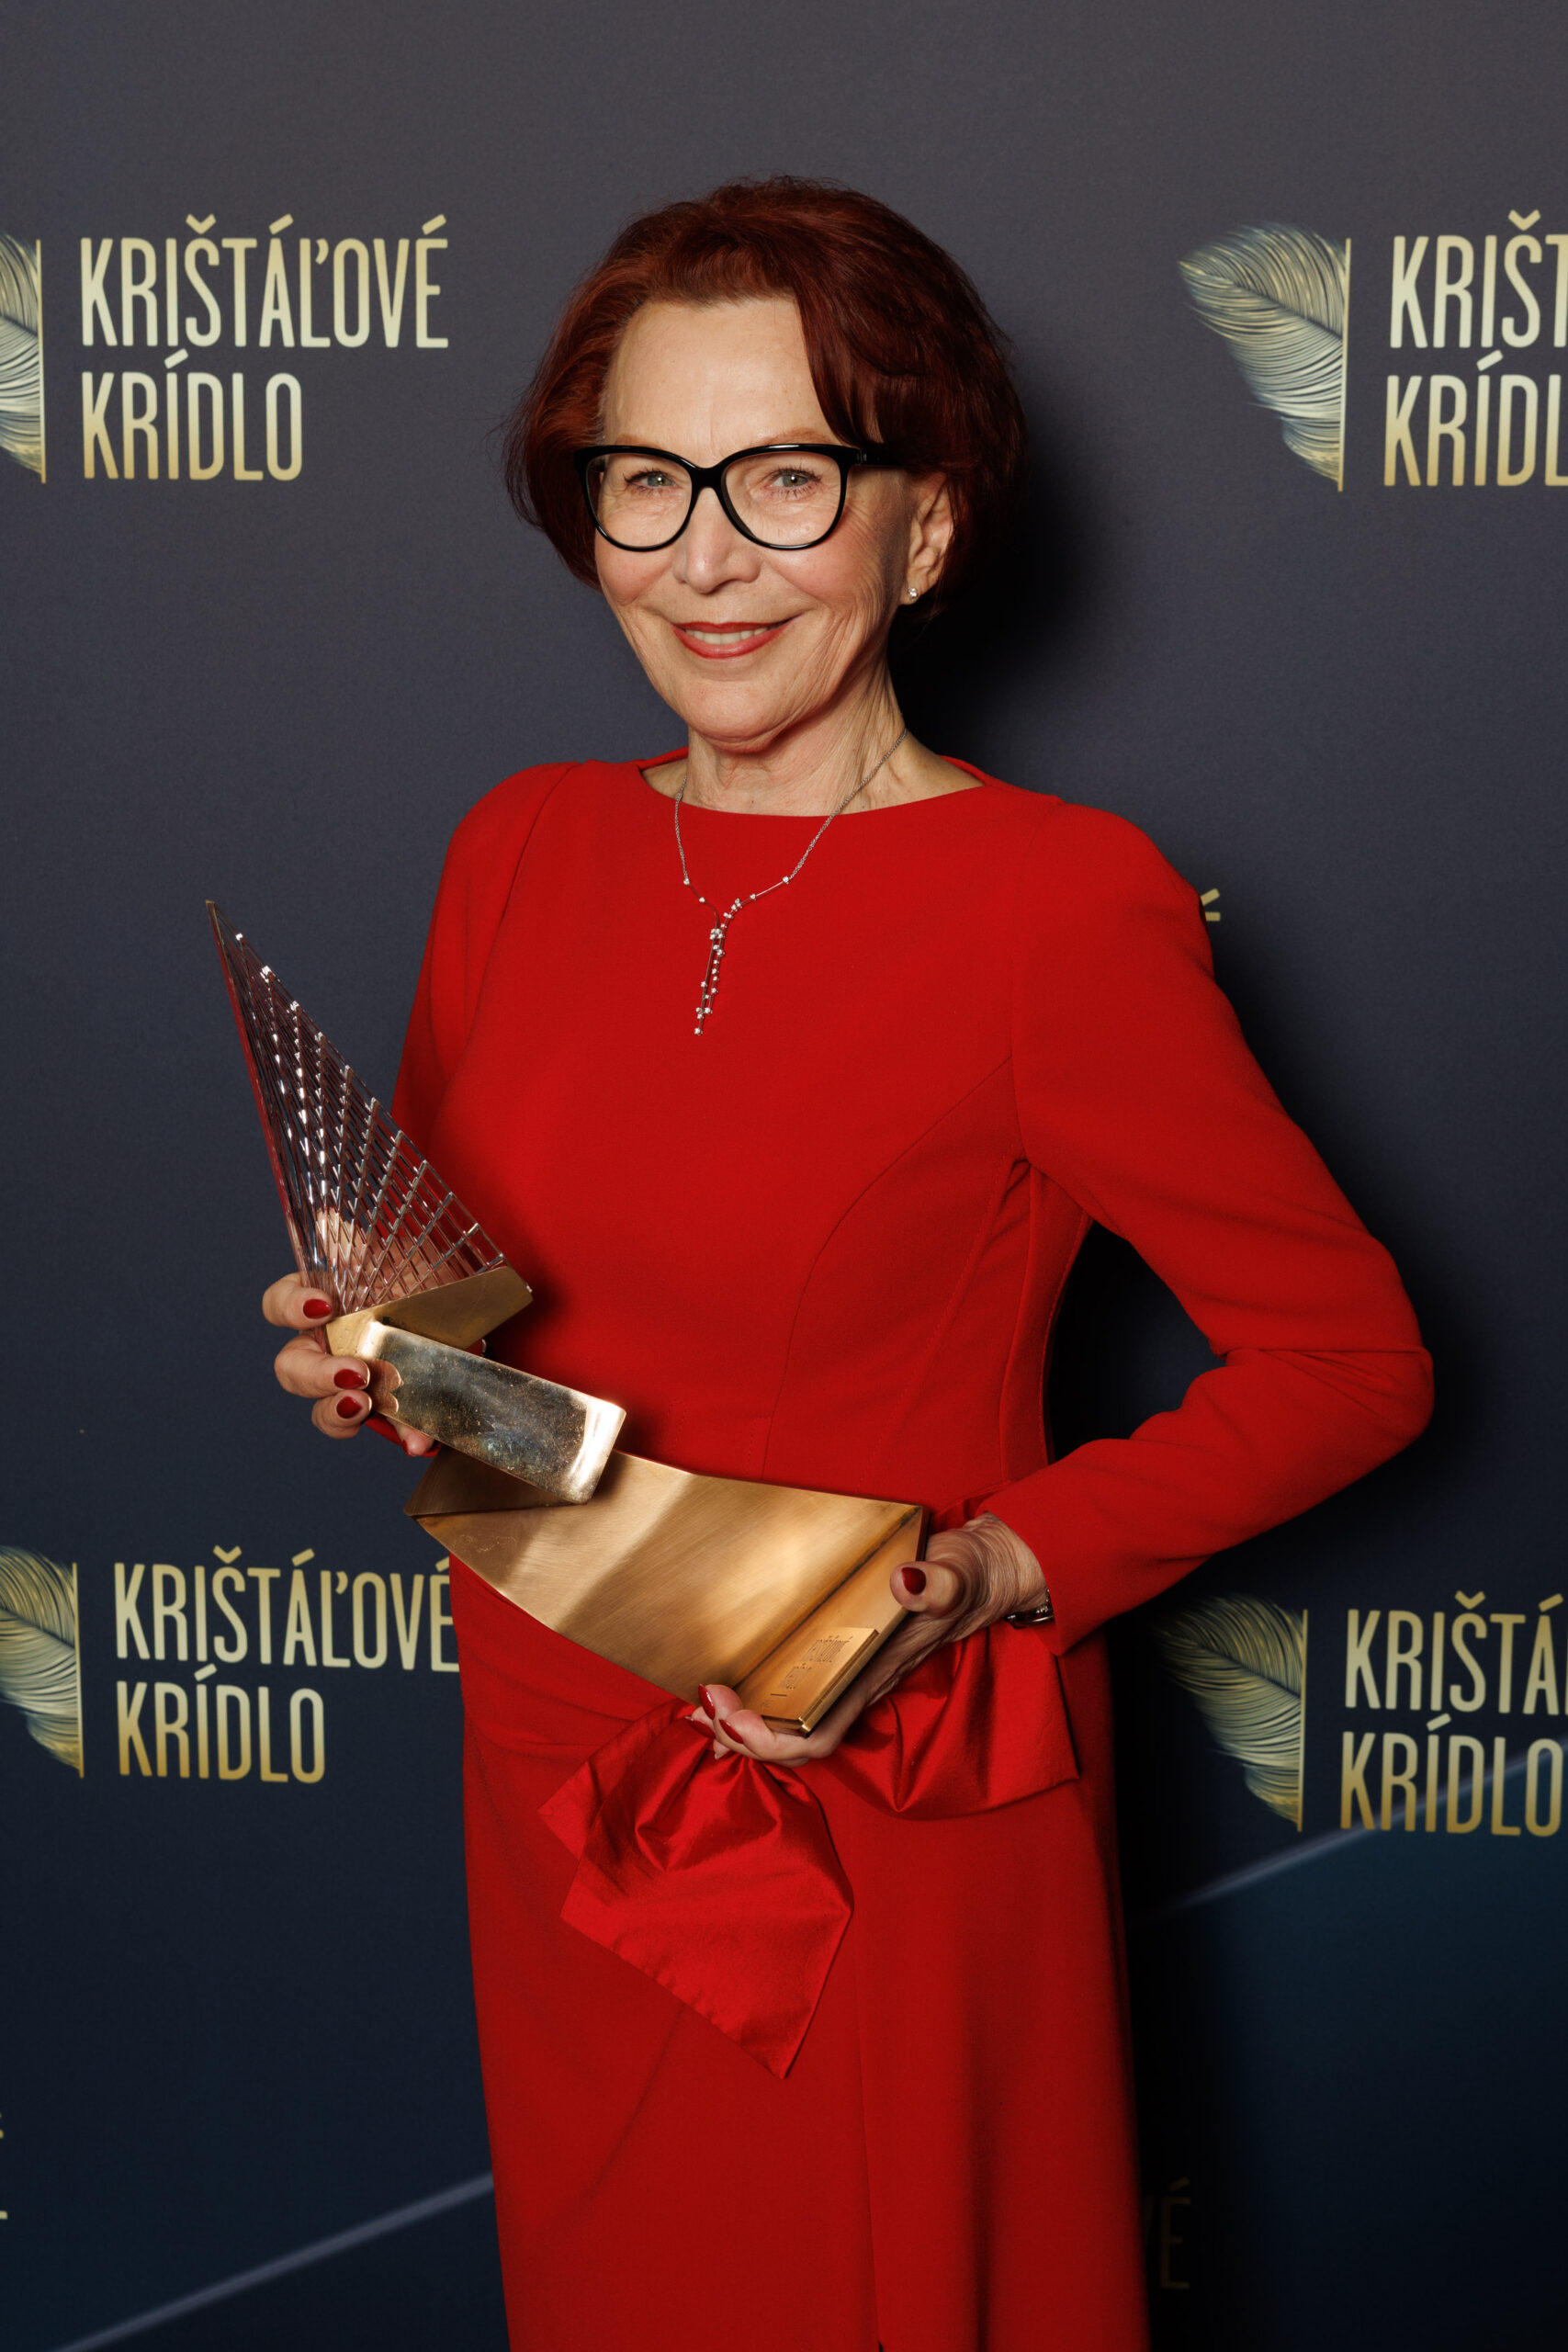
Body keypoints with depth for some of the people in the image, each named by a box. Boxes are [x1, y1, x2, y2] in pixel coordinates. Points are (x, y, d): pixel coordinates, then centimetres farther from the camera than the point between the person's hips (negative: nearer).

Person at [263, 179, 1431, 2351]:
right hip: (551, 1793, 5)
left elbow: (1348, 1360, -11)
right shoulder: (522, 847, 0)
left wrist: (994, 1576, -21)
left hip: (881, 1834, -5)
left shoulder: (1057, 906, -17)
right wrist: (373, 1355, -8)